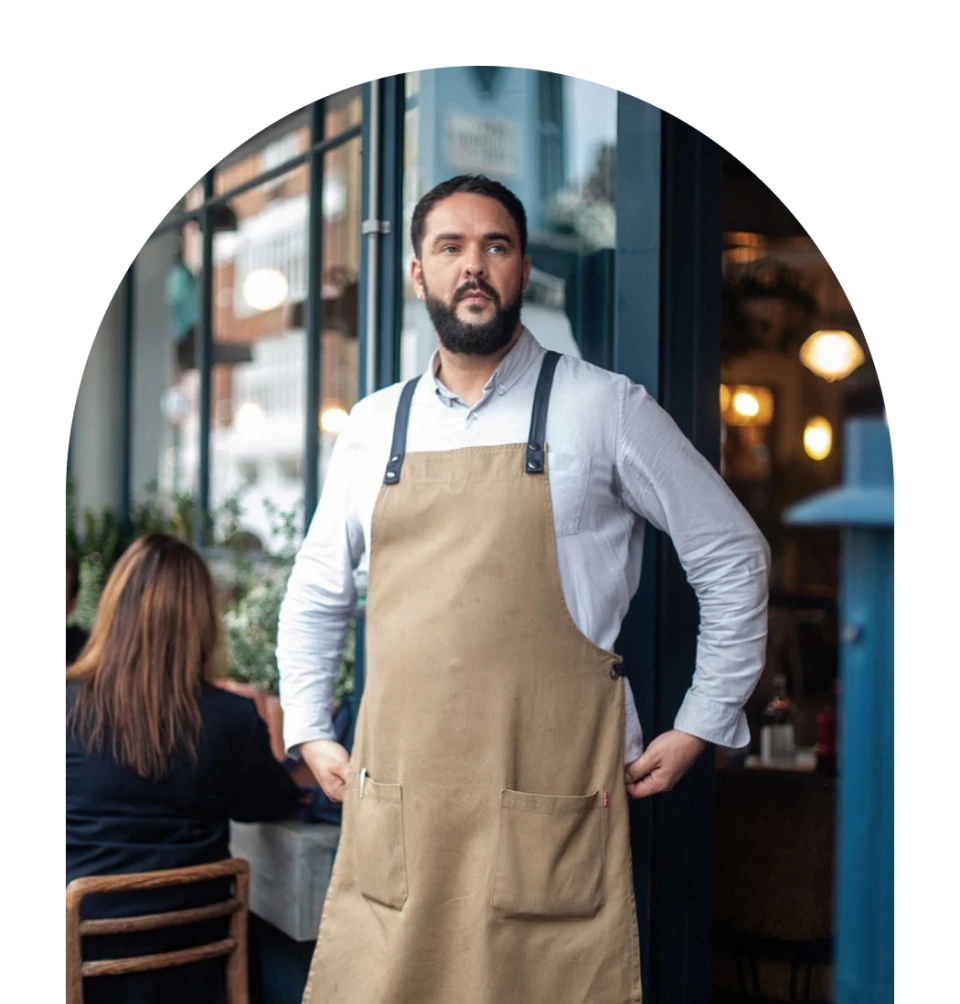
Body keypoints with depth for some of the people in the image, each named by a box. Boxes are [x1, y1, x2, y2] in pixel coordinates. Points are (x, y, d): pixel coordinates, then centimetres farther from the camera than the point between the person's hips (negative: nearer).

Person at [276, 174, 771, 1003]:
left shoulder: (604, 410, 0)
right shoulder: (375, 426, 12)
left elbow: (734, 559, 7)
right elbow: (316, 594, 24)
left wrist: (701, 726, 5)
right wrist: (308, 732, 17)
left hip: (551, 808, -3)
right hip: (393, 816, 3)